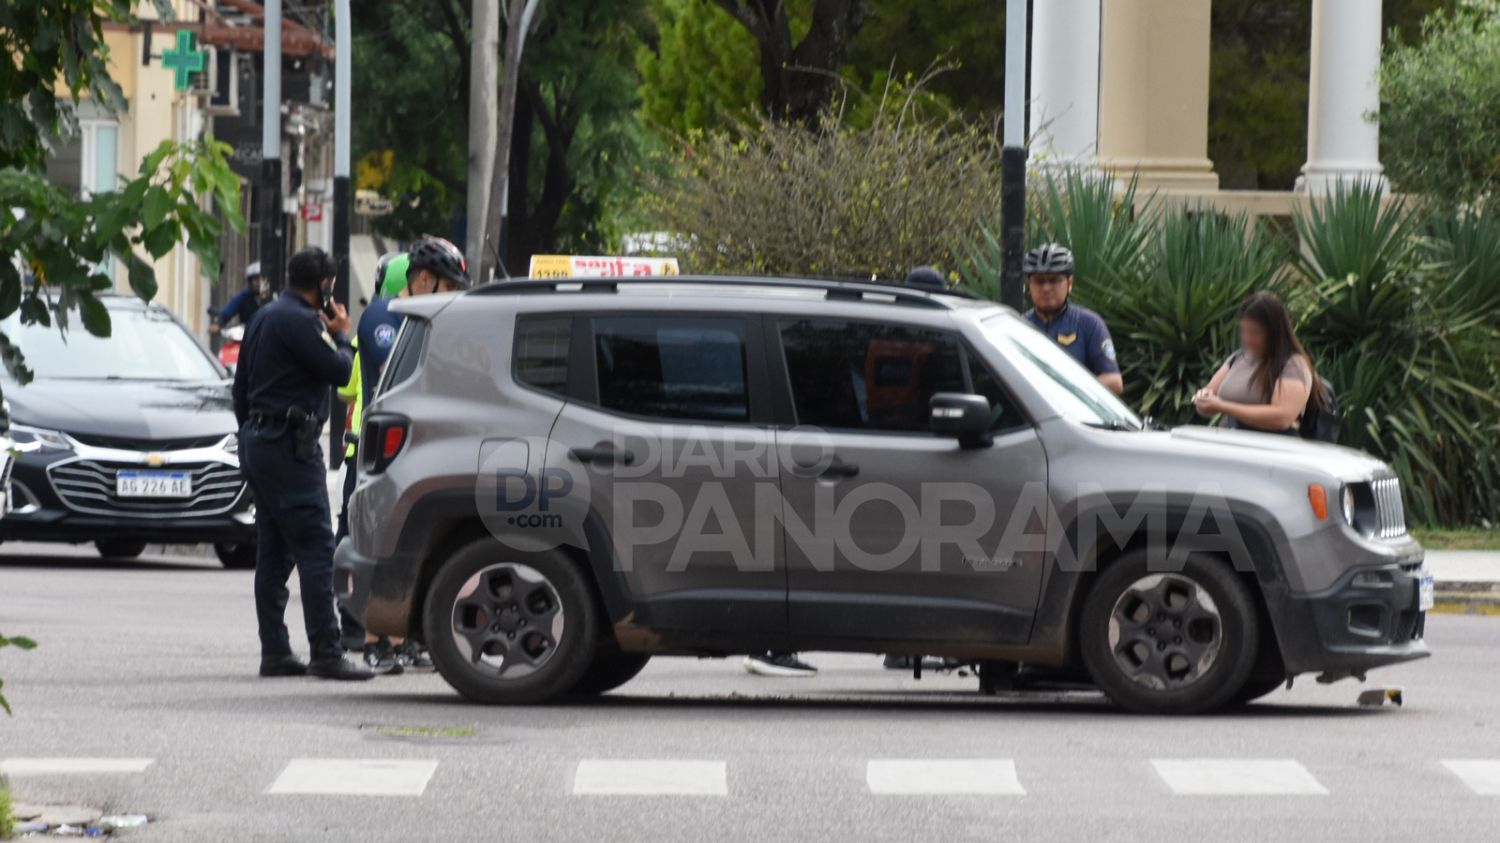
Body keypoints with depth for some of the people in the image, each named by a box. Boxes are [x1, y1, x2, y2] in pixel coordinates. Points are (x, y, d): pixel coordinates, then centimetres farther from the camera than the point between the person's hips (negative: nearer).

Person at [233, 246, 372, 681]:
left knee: (273, 551, 11)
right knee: (316, 547, -11)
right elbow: (337, 370, -16)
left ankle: (274, 652, 12)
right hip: (289, 445, -10)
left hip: (258, 439, 10)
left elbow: (241, 387, 23)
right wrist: (341, 335, 2)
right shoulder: (299, 321, -15)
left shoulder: (265, 317, 17)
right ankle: (326, 653, -16)